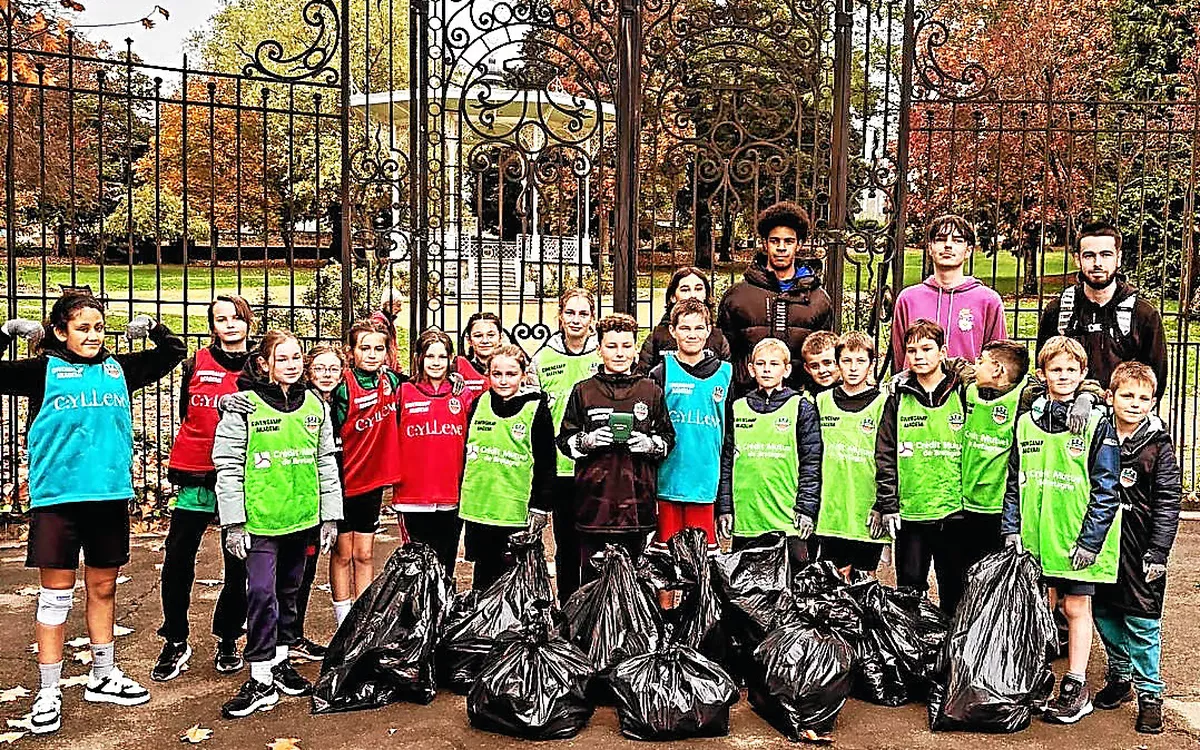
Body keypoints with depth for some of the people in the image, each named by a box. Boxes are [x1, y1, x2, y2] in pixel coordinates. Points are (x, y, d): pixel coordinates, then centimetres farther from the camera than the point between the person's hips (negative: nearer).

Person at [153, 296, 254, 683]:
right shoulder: (196, 364, 6)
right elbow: (187, 416, 13)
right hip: (197, 477, 0)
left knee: (239, 564, 6)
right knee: (176, 562, 0)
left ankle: (227, 640, 22)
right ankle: (175, 643, 15)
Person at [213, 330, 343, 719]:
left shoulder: (315, 405, 8)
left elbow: (327, 463, 12)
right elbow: (228, 467, -7)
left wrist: (330, 516, 9)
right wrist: (233, 523, -10)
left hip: (302, 517, 5)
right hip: (259, 518, -5)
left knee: (289, 591, 14)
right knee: (262, 593, -10)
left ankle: (280, 662, 28)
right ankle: (261, 680, -3)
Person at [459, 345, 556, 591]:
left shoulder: (536, 409, -4)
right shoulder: (479, 404, 8)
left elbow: (546, 465, -3)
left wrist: (540, 508, -6)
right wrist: (462, 496, 17)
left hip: (518, 513, -4)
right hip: (478, 508, 4)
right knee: (483, 577, 13)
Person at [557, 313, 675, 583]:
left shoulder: (651, 391, 9)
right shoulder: (584, 391, 7)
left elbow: (668, 437, 14)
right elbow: (564, 439, 10)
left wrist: (649, 444, -7)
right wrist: (587, 441, -10)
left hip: (637, 499, 1)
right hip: (594, 498, 0)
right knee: (592, 574, 2)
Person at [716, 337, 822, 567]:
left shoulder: (801, 408, 4)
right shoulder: (737, 409, 12)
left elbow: (811, 464, 1)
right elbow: (726, 461, 12)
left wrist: (806, 509, -6)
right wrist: (724, 508, 7)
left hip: (787, 522, -3)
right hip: (744, 519, 3)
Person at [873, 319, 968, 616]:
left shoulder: (961, 393, 2)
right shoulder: (899, 395, 5)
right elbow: (885, 455, 4)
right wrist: (887, 505, -2)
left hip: (953, 512, -1)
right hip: (909, 512, 1)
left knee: (954, 592, 9)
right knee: (909, 588, 8)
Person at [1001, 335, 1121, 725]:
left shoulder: (1097, 423, -4)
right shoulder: (1027, 422, 7)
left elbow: (1106, 489, -7)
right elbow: (1013, 482, 11)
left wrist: (1090, 540, -12)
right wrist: (1011, 529, 2)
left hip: (1077, 538, -3)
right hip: (1035, 537, 3)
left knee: (1076, 607, 5)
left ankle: (1076, 688, 14)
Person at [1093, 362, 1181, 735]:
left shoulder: (1159, 445, -5)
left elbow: (1168, 501, -7)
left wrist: (1158, 553, -11)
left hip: (1139, 548, -4)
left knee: (1142, 621, 0)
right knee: (1104, 613, 13)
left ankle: (1150, 694, 12)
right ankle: (1120, 677, 32)